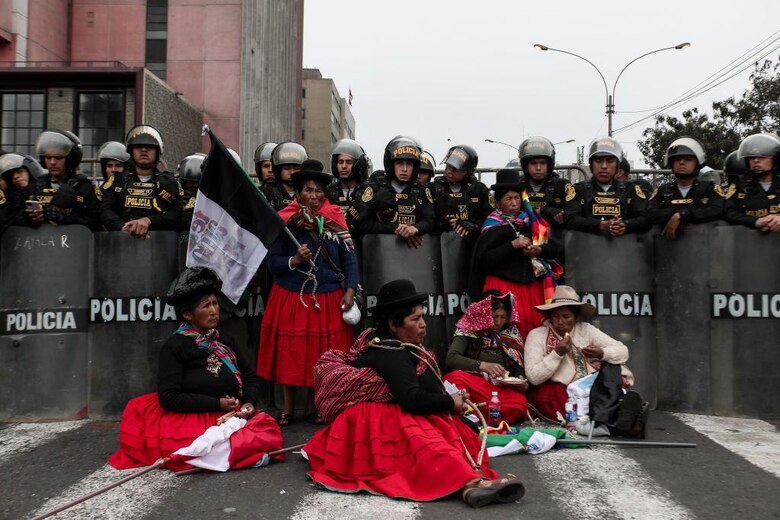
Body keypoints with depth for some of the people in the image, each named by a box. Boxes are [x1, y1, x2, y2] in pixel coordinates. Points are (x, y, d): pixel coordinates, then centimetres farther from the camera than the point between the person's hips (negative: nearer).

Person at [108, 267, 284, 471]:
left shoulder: (225, 339, 12)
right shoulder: (174, 347, -6)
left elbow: (251, 376, 15)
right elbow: (168, 397, -13)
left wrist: (249, 403, -6)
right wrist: (217, 404, -15)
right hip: (190, 420, -6)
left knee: (269, 432, -18)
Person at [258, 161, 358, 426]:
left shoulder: (335, 220, 0)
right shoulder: (285, 222, -2)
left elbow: (349, 259, 0)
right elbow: (273, 262, -2)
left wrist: (350, 291, -9)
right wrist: (295, 260, -20)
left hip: (328, 299, 1)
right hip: (292, 298, -1)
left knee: (322, 353, 7)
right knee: (290, 352, 6)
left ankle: (312, 406, 24)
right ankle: (288, 407, 22)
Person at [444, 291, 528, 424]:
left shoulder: (512, 333, 12)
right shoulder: (469, 329, 2)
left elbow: (519, 368, 16)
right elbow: (451, 358, -12)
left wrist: (521, 381, -8)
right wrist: (483, 366, -25)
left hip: (502, 388, 3)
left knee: (519, 404, -32)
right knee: (457, 377, -36)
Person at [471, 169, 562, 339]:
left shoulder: (531, 221, 11)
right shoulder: (493, 226, -3)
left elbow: (554, 248, 13)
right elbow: (483, 259, -13)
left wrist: (539, 250, -8)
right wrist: (512, 245, -17)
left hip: (533, 285, 4)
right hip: (504, 286, -4)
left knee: (535, 327, -2)